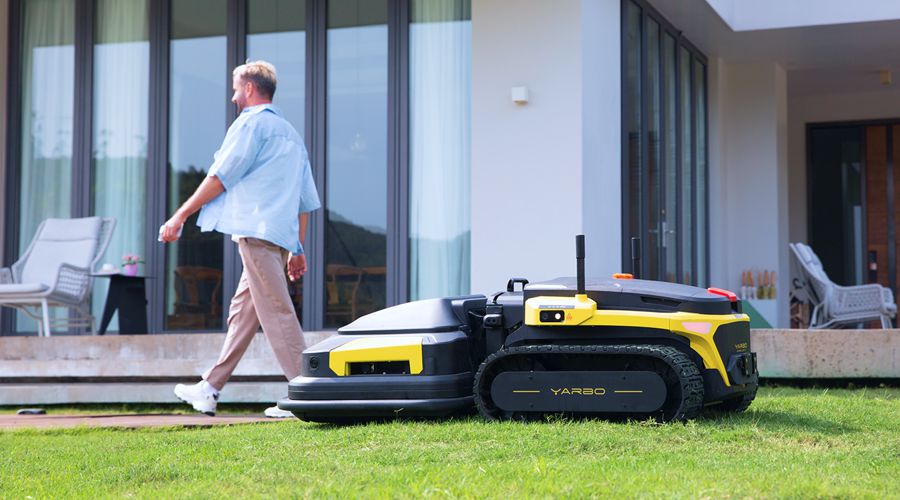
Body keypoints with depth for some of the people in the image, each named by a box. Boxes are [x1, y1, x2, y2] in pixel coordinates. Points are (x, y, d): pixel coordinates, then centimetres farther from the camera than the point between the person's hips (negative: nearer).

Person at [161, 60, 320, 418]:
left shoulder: (251, 123, -2)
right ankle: (209, 390, 18)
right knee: (242, 311, 12)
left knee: (276, 311, -11)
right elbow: (306, 199, 22)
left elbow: (219, 177, -9)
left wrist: (180, 217, -4)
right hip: (281, 235, 9)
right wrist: (298, 249, 23)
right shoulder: (290, 134, 24)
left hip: (256, 232, -9)